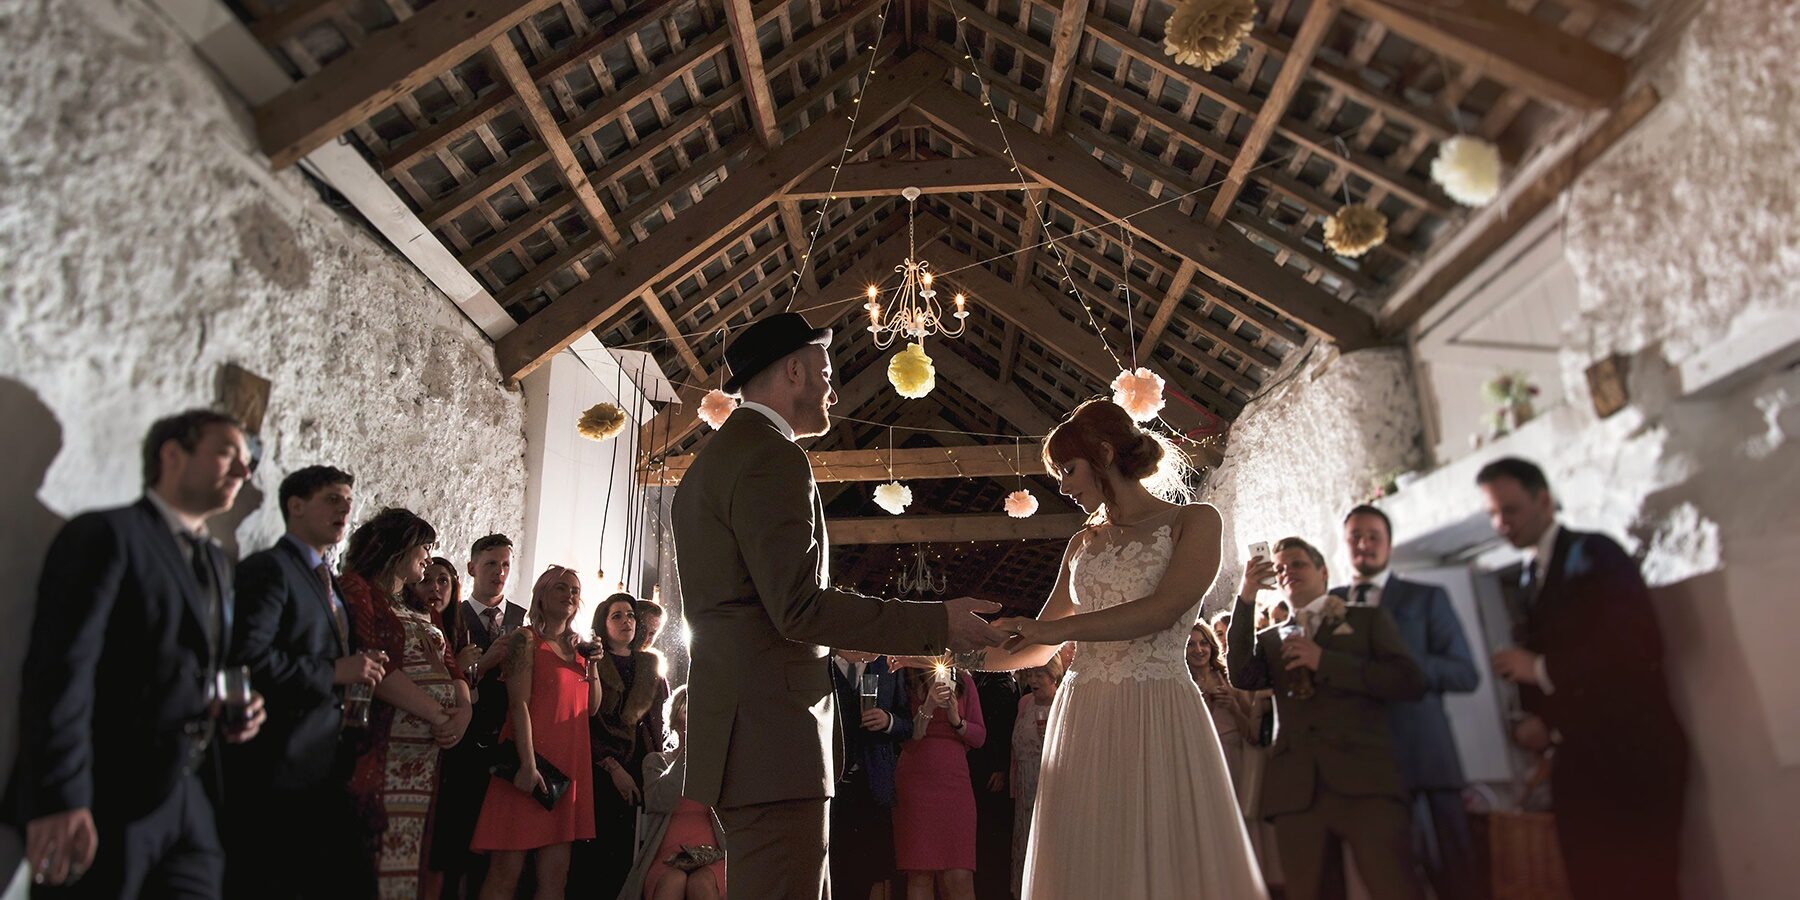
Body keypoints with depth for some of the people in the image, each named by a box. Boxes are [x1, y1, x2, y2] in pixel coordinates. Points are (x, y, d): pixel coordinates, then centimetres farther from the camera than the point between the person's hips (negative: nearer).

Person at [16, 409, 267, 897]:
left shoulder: (215, 559, 17)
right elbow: (62, 669, -18)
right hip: (112, 800, -7)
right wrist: (60, 798, -25)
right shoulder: (106, 533, -8)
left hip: (191, 799, 7)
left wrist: (232, 712, 4)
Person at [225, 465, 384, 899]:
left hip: (326, 773, 8)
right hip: (275, 777, -8)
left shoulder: (331, 582, 19)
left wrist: (360, 667, 7)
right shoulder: (267, 568, -9)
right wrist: (334, 672, -17)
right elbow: (247, 659, -22)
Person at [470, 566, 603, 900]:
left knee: (556, 873, 4)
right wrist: (528, 765, -19)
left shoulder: (577, 647, 18)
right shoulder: (526, 639, -1)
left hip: (569, 764, 6)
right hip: (531, 761, -6)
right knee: (507, 870, -6)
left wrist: (593, 665, 6)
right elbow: (519, 704, -11)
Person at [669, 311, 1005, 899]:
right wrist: (940, 623, -15)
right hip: (773, 732, -11)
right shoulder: (773, 457, -13)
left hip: (735, 730, 11)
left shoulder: (711, 459, 20)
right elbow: (800, 606, -21)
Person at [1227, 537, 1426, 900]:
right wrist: (1246, 600, -1)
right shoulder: (1271, 639, 22)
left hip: (1364, 779, -2)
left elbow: (1410, 682, 2)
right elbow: (1242, 678, 3)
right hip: (1296, 789, 3)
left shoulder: (1368, 620, 16)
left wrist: (1324, 661, -3)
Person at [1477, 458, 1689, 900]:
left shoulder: (1593, 553, -6)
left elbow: (1639, 643, -17)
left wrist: (1542, 670, -17)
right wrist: (1541, 719, -2)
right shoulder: (1528, 580, 14)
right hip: (1578, 759, 7)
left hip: (1632, 752, -6)